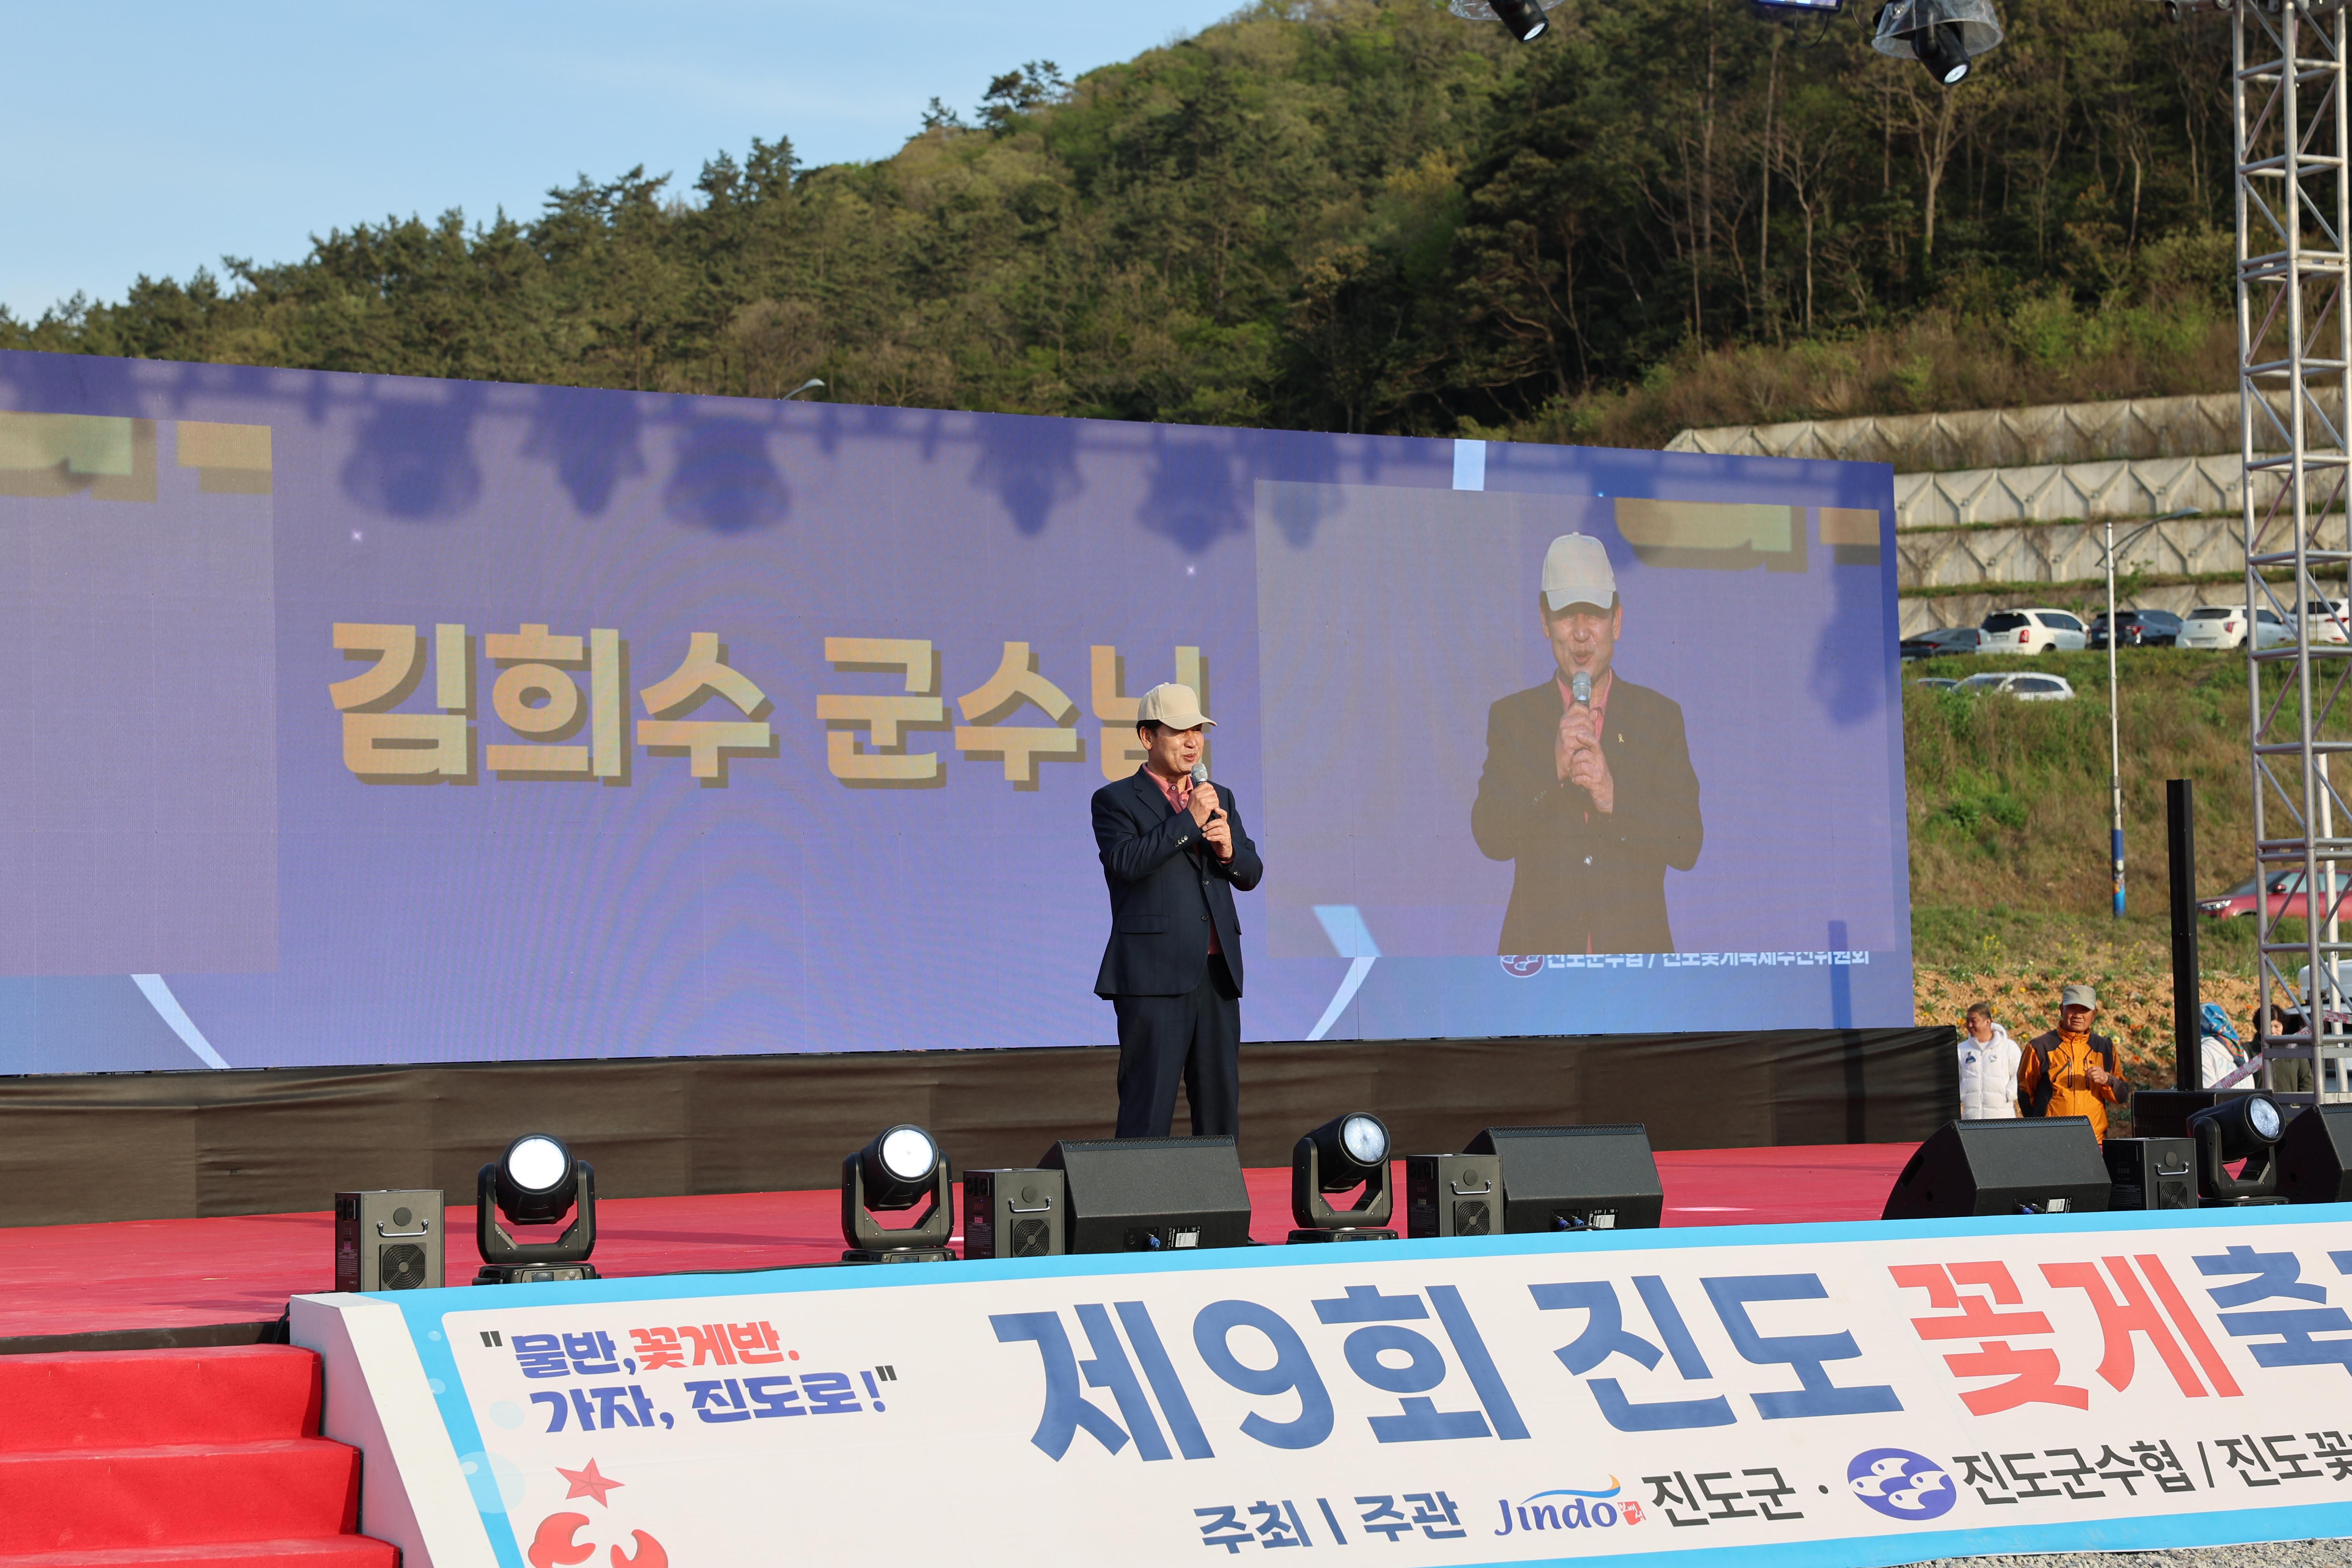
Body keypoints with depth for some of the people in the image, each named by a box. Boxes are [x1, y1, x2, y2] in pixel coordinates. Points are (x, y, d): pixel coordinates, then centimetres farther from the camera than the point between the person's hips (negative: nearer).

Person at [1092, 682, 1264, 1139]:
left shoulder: (1221, 799, 19)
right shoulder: (1116, 801, 2)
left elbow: (1250, 875, 15)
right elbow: (1126, 862, -16)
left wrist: (1229, 850, -7)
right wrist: (1189, 821, -14)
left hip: (1217, 975, 6)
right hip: (1154, 975, -6)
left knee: (1220, 1104, 7)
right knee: (1148, 1105, -7)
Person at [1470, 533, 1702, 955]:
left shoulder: (1661, 717, 8)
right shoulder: (1511, 717, 9)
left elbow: (1687, 847, 0)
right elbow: (1490, 839, -3)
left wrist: (1615, 799, -15)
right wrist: (1553, 769, -15)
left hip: (1635, 949, 0)